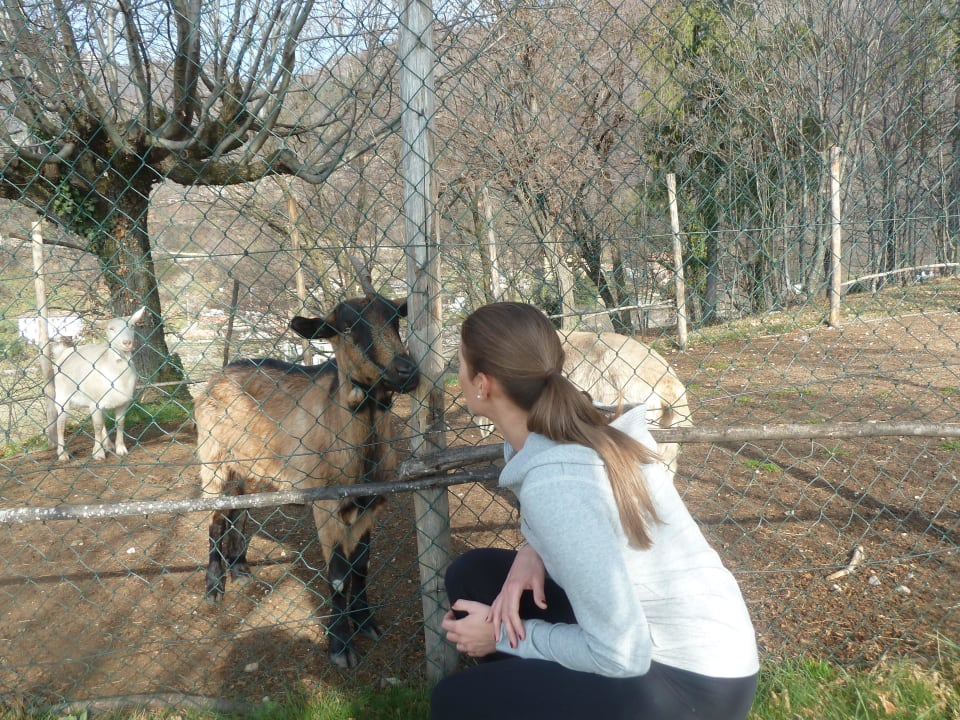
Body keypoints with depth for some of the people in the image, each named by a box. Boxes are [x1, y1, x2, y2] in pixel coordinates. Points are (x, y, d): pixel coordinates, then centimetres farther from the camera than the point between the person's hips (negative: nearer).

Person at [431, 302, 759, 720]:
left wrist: (503, 635, -12)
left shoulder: (553, 482, -29)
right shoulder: (579, 429, -4)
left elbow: (620, 655, -26)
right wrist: (533, 552, -7)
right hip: (655, 634, 8)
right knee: (473, 574, 5)